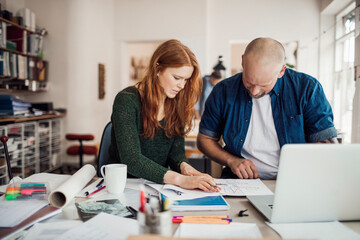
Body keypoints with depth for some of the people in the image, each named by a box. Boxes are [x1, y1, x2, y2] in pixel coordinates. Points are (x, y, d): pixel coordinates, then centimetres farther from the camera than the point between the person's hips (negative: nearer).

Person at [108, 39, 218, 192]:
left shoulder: (177, 104, 6)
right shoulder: (127, 101, -14)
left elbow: (176, 149, 5)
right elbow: (131, 159, -23)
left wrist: (184, 166, -19)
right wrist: (179, 179, -33)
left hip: (159, 185, 4)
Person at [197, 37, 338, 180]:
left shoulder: (307, 89, -6)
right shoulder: (223, 91, -2)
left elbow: (328, 143, -5)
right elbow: (204, 139, 7)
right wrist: (231, 160, -9)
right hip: (241, 180, 0)